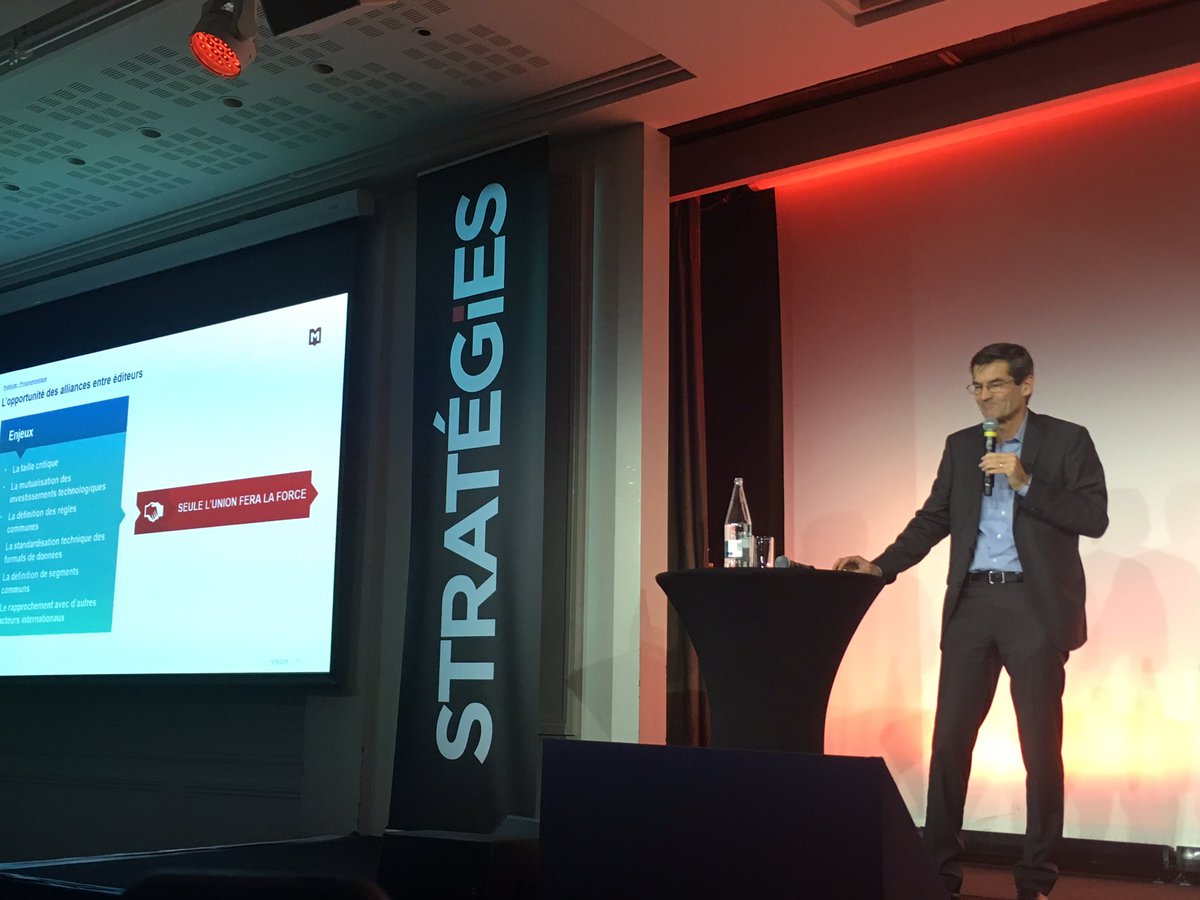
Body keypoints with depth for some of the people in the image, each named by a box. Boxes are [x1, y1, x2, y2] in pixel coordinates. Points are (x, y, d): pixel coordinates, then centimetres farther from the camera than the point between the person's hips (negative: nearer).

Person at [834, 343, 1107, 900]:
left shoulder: (1066, 440, 3)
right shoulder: (961, 446, 14)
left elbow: (1094, 518, -6)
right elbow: (933, 519, 13)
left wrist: (1026, 483, -16)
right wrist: (881, 566, 0)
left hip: (1035, 607, -3)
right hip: (972, 604, 4)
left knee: (1040, 747, 2)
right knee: (949, 740, 1)